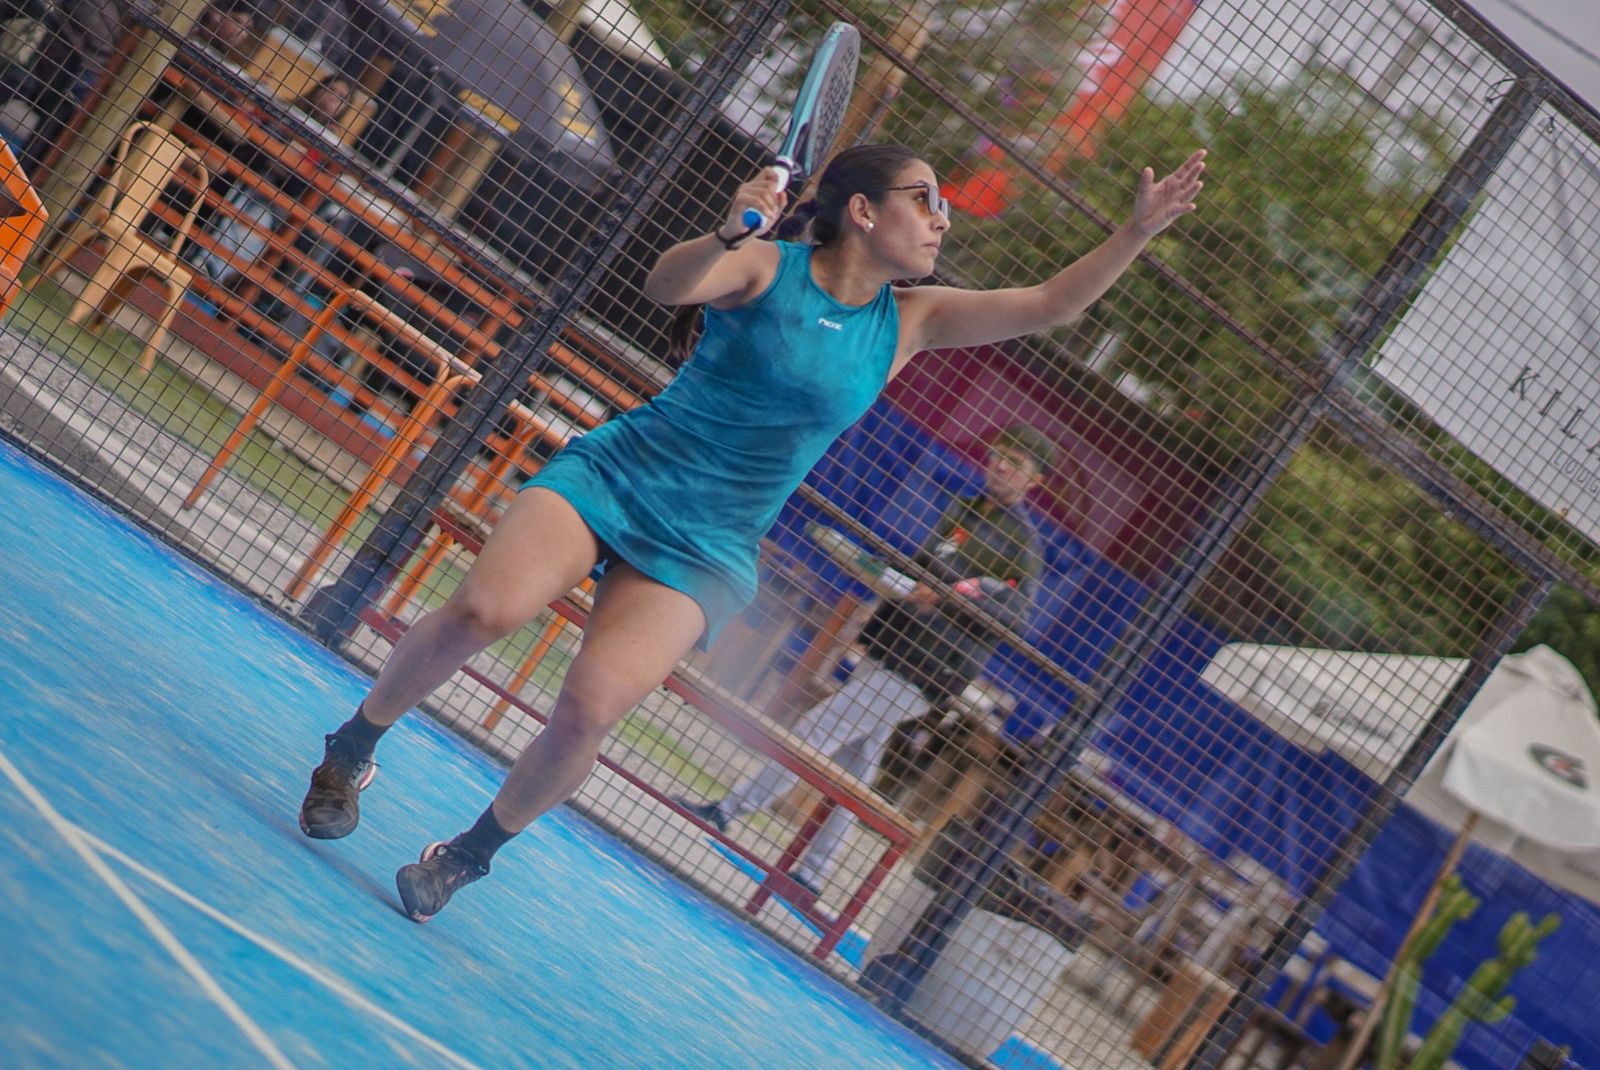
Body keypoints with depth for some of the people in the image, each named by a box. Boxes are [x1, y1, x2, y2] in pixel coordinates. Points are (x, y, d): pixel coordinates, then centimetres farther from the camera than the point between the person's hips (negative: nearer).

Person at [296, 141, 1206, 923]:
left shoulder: (911, 322, 6)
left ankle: (469, 857, 6)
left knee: (591, 708, -20)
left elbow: (1049, 303, 4)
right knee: (485, 610, -26)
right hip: (615, 474, -2)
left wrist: (1140, 231, -7)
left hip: (705, 552, 3)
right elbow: (665, 284, -23)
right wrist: (727, 235, -42)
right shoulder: (765, 267, -6)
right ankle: (350, 752, 1)